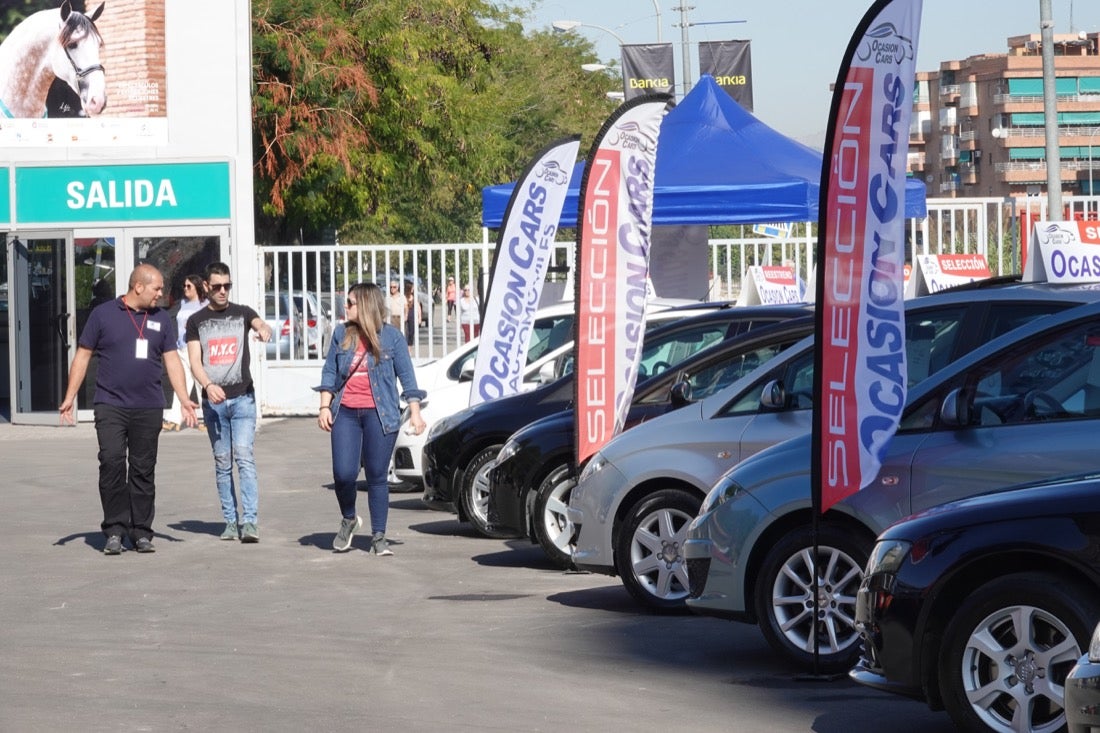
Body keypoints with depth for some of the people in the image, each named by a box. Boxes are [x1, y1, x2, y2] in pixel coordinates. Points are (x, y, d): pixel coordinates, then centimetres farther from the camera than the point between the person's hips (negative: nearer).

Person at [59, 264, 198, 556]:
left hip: (149, 408, 3)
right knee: (112, 464, -12)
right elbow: (83, 356, 5)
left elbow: (172, 360, 12)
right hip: (110, 405, -3)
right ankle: (114, 531, -5)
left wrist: (184, 399, 1)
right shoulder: (103, 314, 3)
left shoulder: (162, 319, 12)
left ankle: (141, 532, 11)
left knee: (143, 470, 4)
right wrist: (69, 397, -1)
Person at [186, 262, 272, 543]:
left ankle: (249, 521, -18)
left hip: (243, 397, -2)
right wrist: (208, 385, -20)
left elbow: (260, 323, -15)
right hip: (213, 401, 2)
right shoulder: (196, 321, 8)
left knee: (244, 457, -12)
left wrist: (264, 329, -41)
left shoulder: (242, 313, 7)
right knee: (222, 462, 6)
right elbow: (195, 362, 0)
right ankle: (230, 522, 12)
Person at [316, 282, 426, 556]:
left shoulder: (391, 336, 1)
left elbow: (406, 375, 2)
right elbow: (329, 371, 13)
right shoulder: (341, 334, 9)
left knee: (377, 476, 0)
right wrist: (325, 407, 3)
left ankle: (378, 537, 8)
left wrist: (414, 412, -3)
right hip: (345, 413, 2)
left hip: (379, 415, -2)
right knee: (343, 473, -8)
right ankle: (348, 520, 20)